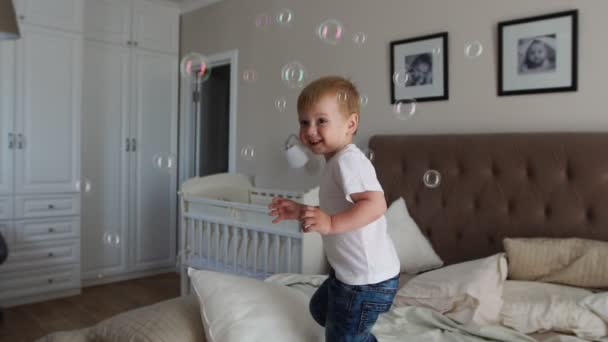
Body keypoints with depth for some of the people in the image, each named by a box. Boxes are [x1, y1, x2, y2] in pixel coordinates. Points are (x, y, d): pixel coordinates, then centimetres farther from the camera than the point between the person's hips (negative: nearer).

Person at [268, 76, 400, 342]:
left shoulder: (348, 160, -23)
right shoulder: (337, 162, 9)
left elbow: (375, 204, -34)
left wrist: (331, 224, -38)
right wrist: (301, 211, 9)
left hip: (367, 279, -11)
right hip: (350, 271, 11)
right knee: (320, 308, 33)